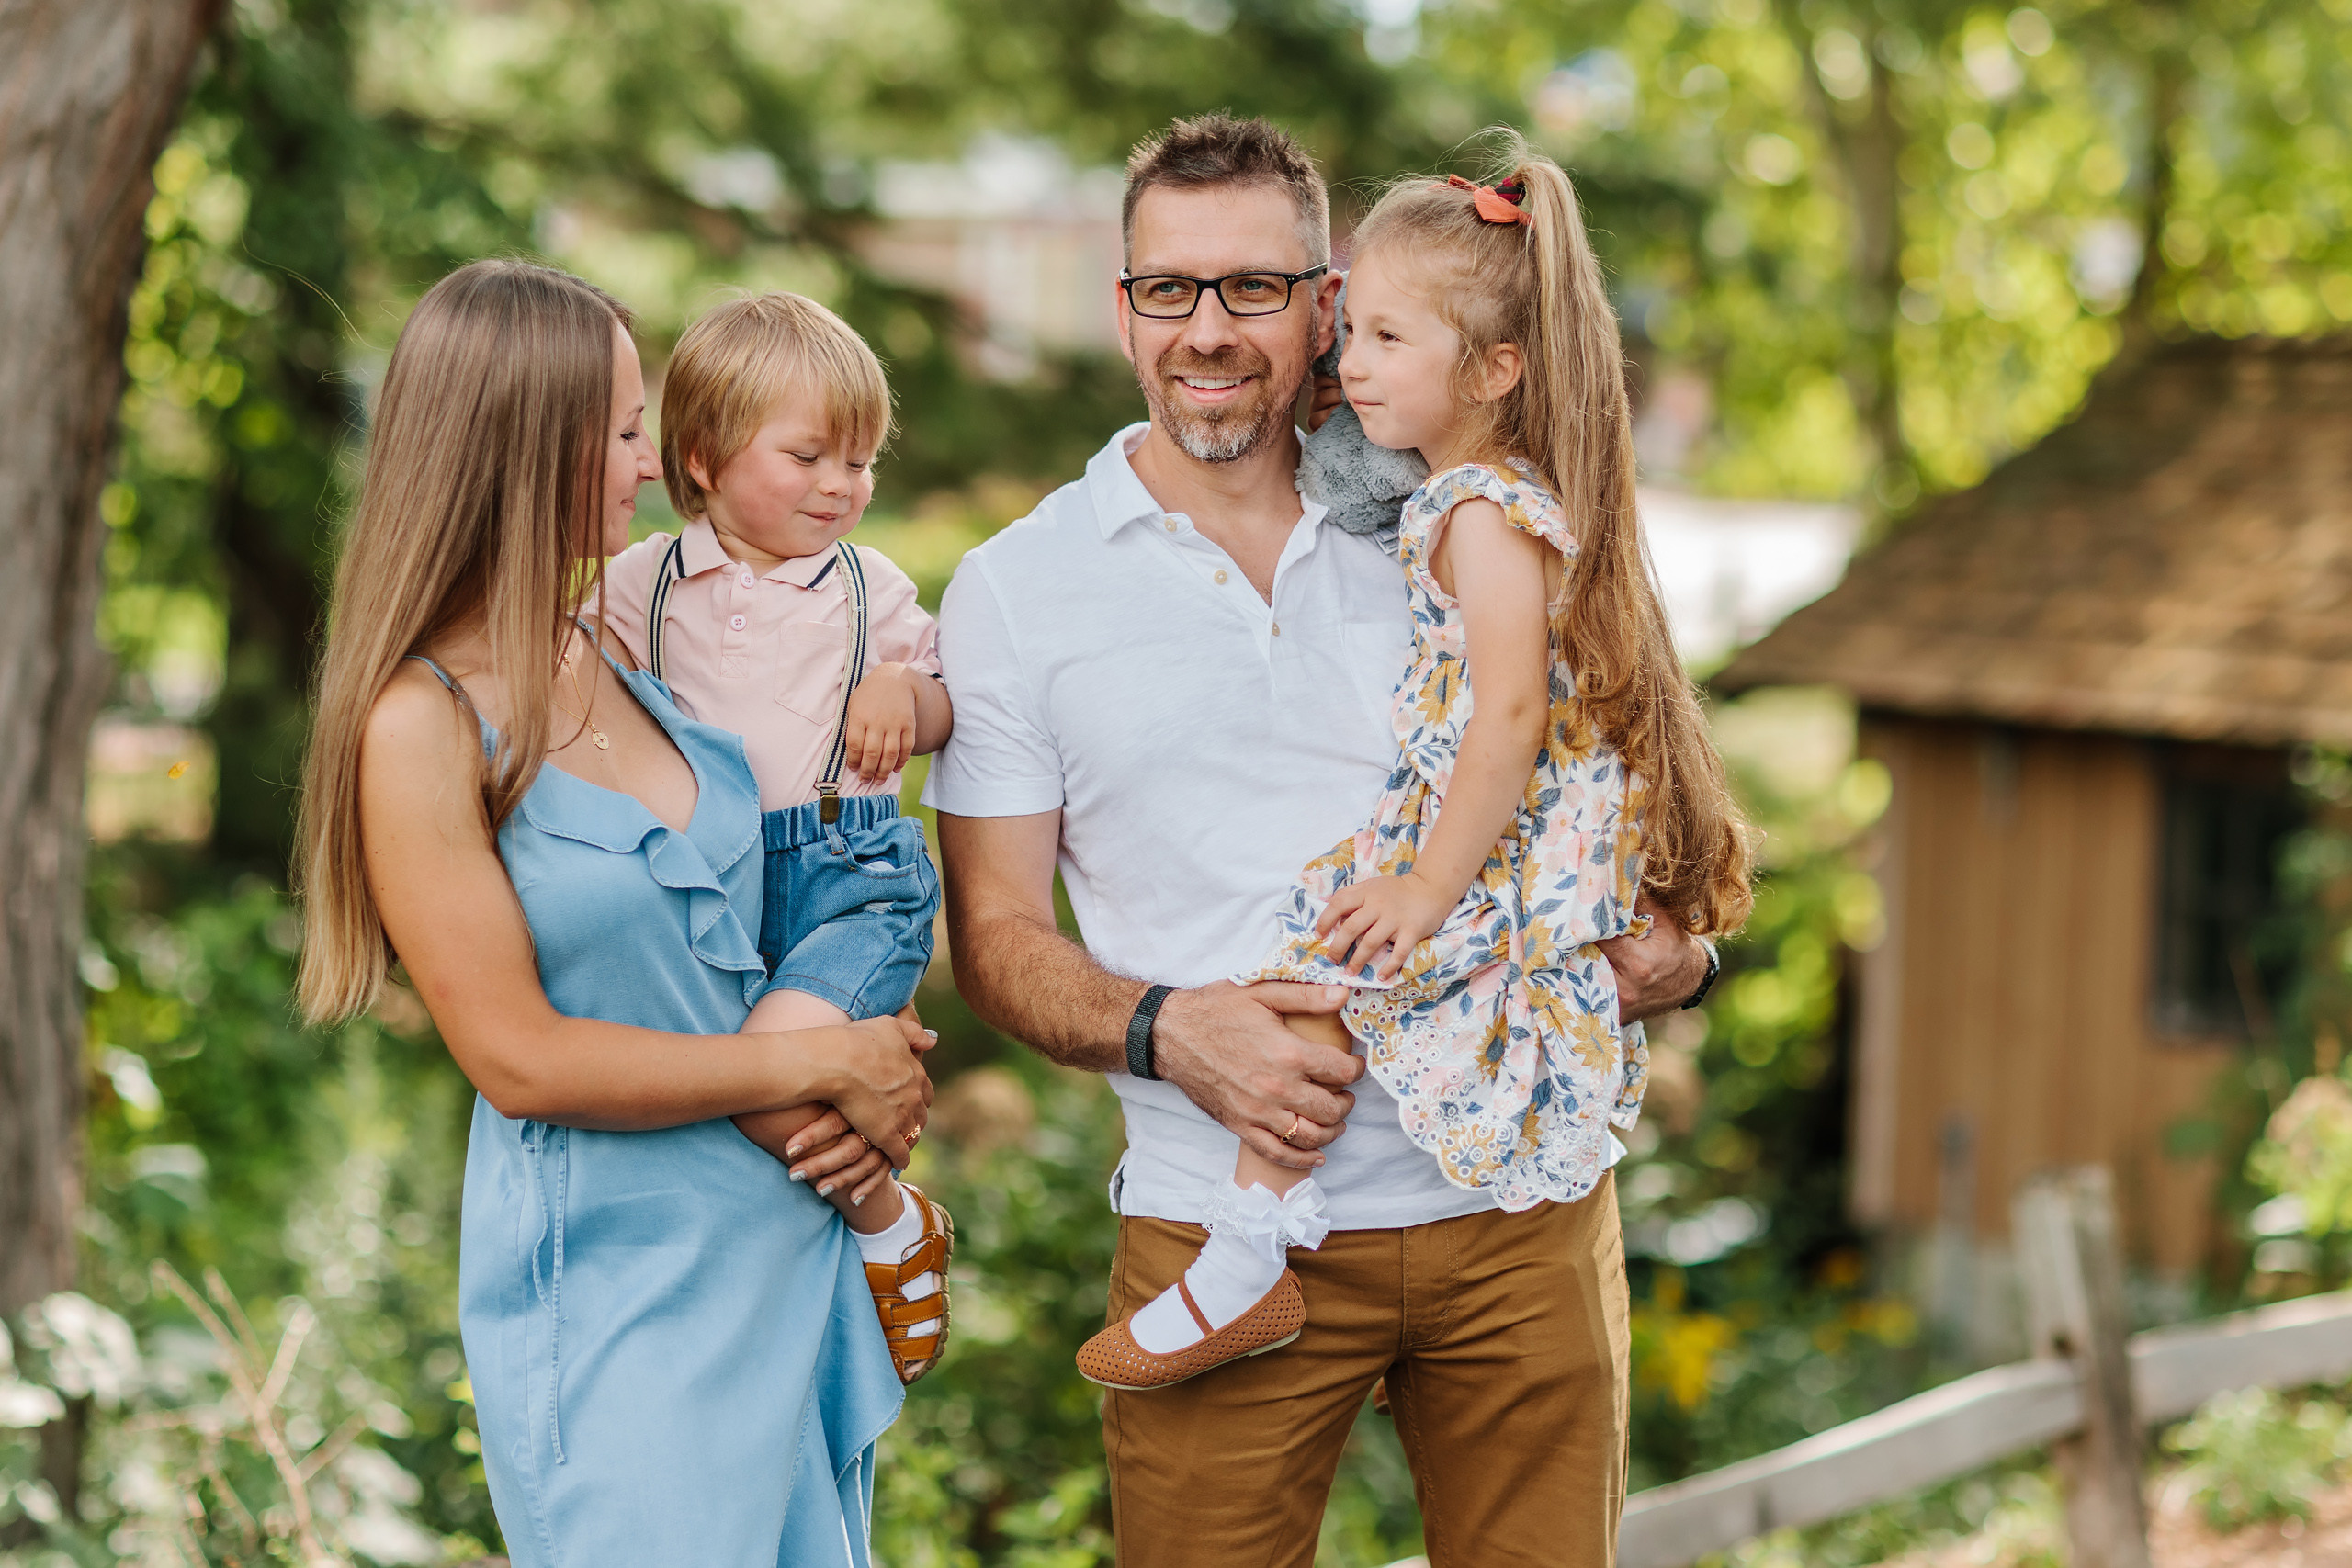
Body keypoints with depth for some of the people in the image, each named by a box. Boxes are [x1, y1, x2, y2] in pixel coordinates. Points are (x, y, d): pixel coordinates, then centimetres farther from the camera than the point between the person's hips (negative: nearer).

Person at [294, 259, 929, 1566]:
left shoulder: (622, 650, 5)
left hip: (798, 1243, 7)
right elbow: (519, 1057, -16)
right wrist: (823, 1067, -11)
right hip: (614, 1285, -6)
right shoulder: (422, 725, -14)